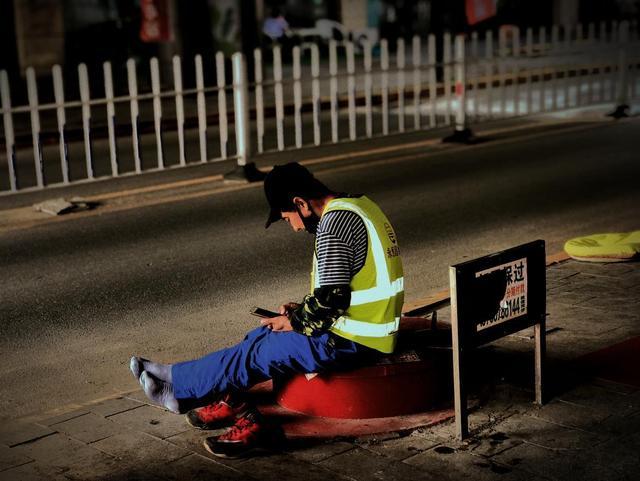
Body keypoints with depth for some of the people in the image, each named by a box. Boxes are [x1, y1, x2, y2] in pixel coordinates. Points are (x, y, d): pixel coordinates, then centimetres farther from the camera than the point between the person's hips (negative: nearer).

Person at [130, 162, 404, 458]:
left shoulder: (334, 222, -21)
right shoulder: (355, 206, 10)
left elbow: (330, 300, -23)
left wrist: (295, 321, -6)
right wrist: (302, 310, 10)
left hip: (351, 341, -10)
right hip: (368, 327, 10)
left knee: (255, 354, -1)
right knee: (264, 336, 14)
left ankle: (176, 385, 15)